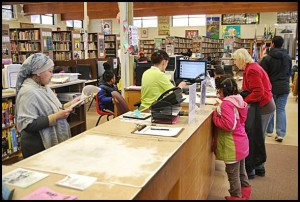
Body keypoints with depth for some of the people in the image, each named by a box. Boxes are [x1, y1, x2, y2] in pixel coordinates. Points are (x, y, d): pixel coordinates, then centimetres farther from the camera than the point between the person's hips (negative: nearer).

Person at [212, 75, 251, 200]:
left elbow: (228, 125, -29)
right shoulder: (238, 100, 4)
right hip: (241, 143, 9)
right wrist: (219, 110, 8)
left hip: (232, 146, -9)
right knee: (241, 170, 25)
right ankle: (245, 192, 41)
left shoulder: (226, 103, -24)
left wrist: (215, 115, -18)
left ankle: (236, 196, 22)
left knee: (232, 173, 7)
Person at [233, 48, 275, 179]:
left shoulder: (251, 70, -17)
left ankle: (249, 170, 9)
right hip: (266, 105, 10)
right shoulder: (253, 67, 13)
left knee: (252, 138, -2)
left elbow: (258, 93, -23)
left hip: (261, 108, -10)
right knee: (257, 138, 17)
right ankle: (259, 166, 29)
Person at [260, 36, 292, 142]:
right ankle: (280, 134, -3)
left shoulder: (267, 58, -14)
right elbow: (289, 72, 16)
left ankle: (269, 131, 22)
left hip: (270, 87, -3)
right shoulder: (288, 57, 4)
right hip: (284, 87, 3)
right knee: (281, 110, 4)